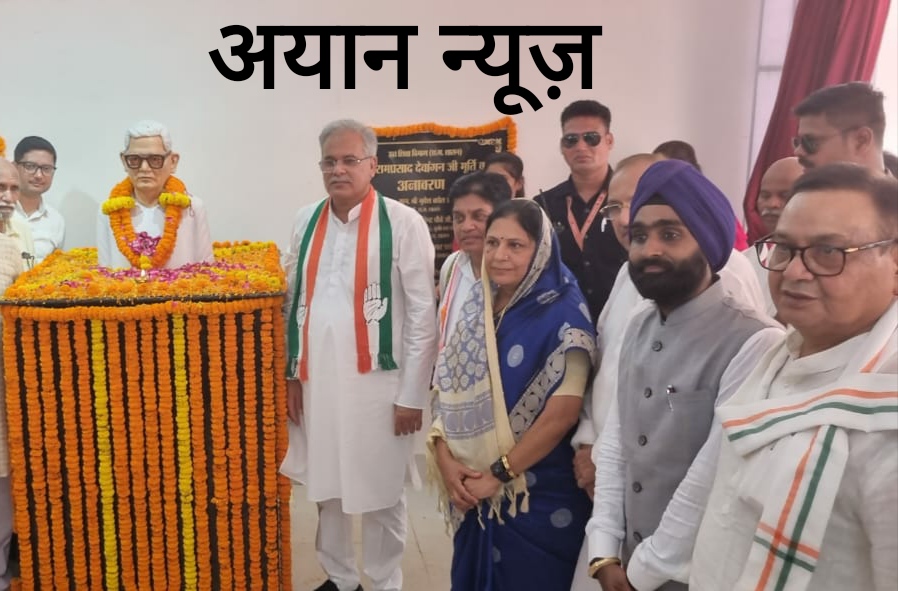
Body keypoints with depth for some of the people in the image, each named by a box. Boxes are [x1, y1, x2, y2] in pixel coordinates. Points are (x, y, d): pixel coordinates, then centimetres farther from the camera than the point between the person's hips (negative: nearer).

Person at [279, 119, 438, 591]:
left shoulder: (403, 223, -9)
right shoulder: (307, 220, 7)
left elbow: (423, 313, -9)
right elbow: (294, 301, 11)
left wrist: (412, 394, -9)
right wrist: (292, 372, 9)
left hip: (376, 382, -4)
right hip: (315, 379, 5)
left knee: (379, 494, 9)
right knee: (326, 487, 17)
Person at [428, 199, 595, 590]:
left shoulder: (564, 314, -14)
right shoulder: (477, 308, 3)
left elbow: (562, 413, -19)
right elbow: (449, 389, 4)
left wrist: (499, 474, -15)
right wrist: (444, 458, -9)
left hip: (538, 494, -5)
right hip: (474, 490, 5)